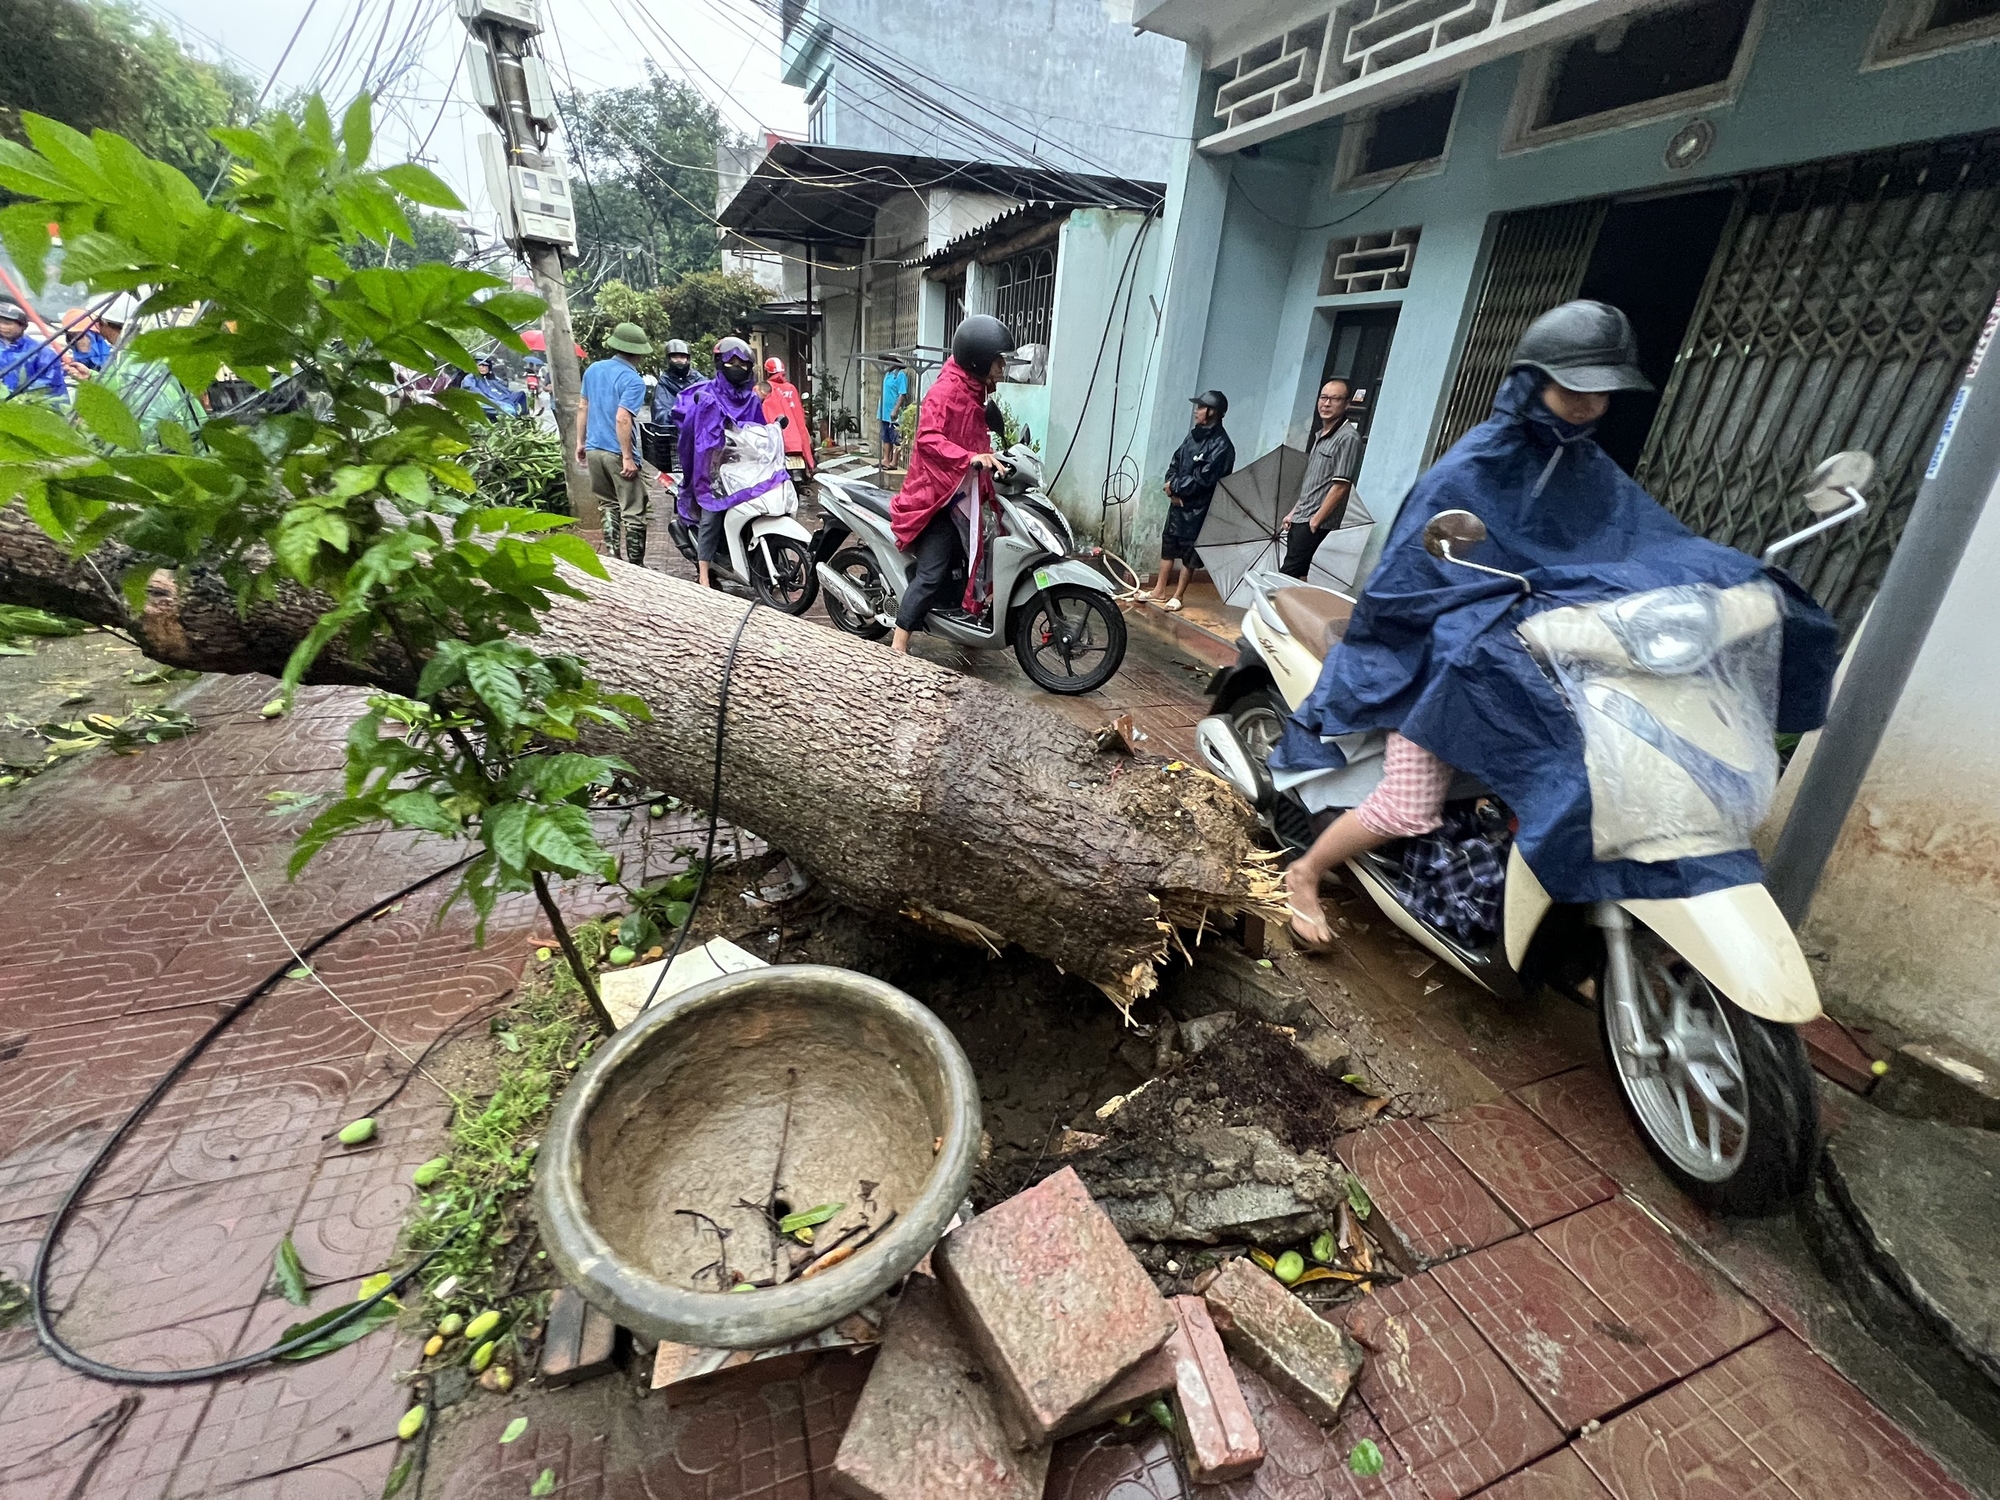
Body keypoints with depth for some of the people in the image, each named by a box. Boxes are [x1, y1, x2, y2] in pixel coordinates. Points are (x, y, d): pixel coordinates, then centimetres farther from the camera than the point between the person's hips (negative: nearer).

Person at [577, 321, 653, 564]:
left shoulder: (593, 369, 11)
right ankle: (635, 566, 3)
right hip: (617, 454, -7)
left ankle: (612, 558, 18)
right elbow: (622, 419, -21)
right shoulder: (633, 380, -13)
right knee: (633, 513, 0)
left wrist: (581, 441, 22)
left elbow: (582, 407, 15)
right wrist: (628, 458, -19)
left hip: (594, 450, 8)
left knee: (609, 506, 19)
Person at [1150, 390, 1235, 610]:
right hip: (1177, 502, 8)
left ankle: (1177, 597, 14)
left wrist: (1175, 486, -11)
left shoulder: (1221, 446, -16)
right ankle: (1159, 591, 23)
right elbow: (1175, 463, 11)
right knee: (1168, 545, 13)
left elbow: (1201, 480, -21)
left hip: (1197, 508, -8)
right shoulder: (1193, 436, 8)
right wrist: (1172, 488, -7)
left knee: (1189, 553, 3)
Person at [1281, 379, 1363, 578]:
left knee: (1287, 577, -11)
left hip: (1317, 526, -8)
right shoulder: (1318, 434, 15)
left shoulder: (1348, 437, -12)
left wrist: (1315, 521, -16)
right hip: (1300, 520, 8)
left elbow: (1340, 486, -17)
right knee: (1290, 577, 9)